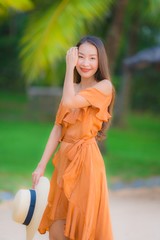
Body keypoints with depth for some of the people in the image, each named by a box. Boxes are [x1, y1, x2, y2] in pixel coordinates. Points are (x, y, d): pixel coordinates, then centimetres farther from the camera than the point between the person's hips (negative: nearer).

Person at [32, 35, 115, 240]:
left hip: (85, 158, -6)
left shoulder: (104, 86, -5)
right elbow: (57, 129, 9)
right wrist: (41, 166, 3)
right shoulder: (72, 89, 15)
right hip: (65, 159, 7)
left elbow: (69, 103, -20)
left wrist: (69, 67, -10)